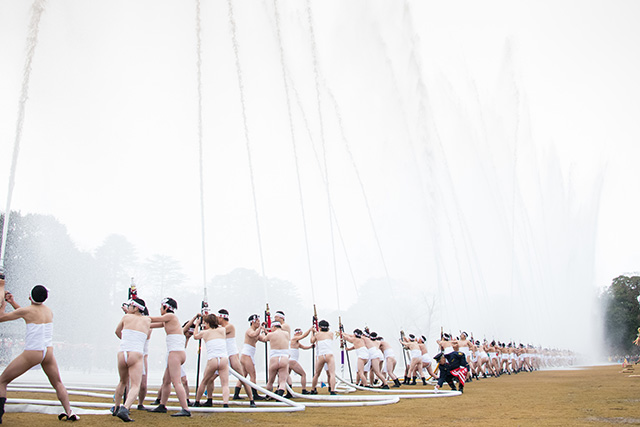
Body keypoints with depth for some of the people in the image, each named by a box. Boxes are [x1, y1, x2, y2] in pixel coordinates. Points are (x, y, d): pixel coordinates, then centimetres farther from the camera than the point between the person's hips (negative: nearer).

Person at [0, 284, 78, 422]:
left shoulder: (26, 311, -11)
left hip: (31, 354, -5)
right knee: (58, 384, 21)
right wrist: (13, 302, 22)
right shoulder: (49, 311, 8)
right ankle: (69, 412, 16)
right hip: (48, 353, 5)